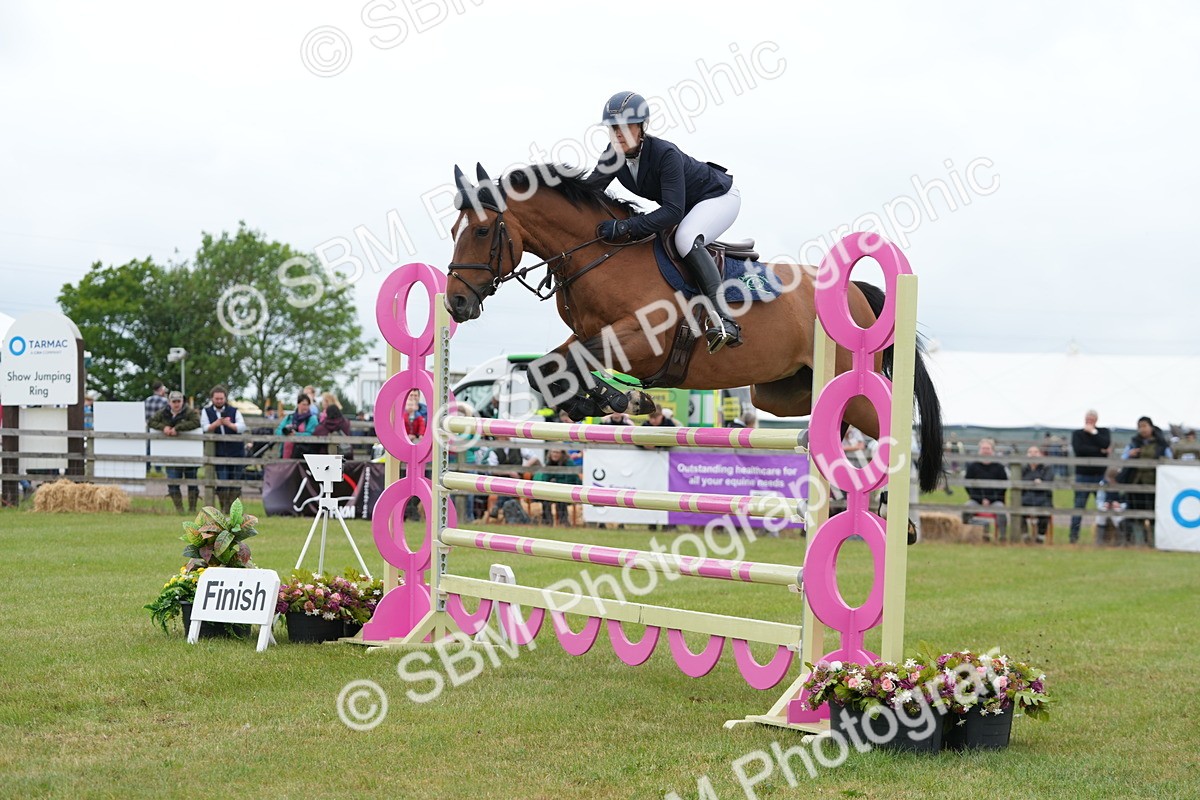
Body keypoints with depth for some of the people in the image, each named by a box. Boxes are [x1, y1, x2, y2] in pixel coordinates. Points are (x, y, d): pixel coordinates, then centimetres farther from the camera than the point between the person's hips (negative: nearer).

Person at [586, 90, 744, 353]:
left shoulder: (665, 154, -35)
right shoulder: (614, 154, -14)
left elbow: (673, 211, -42)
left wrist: (625, 227, -51)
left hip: (719, 196, -9)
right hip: (684, 205, 9)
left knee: (685, 239, -35)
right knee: (634, 244, 3)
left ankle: (724, 320, -41)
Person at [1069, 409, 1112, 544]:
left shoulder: (1104, 432, 12)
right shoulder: (1077, 434, 9)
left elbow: (1106, 444, -10)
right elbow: (1078, 449, -10)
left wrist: (1093, 432, -7)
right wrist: (1100, 451, -10)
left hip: (1100, 475, 1)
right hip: (1083, 475, -1)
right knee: (1079, 506, -5)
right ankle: (1074, 535, -3)